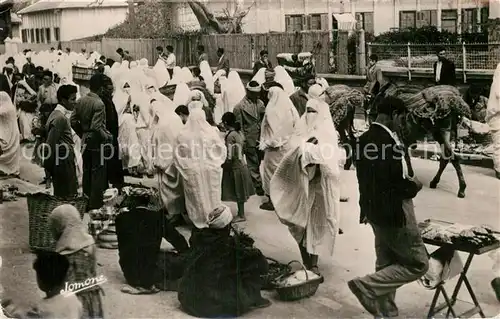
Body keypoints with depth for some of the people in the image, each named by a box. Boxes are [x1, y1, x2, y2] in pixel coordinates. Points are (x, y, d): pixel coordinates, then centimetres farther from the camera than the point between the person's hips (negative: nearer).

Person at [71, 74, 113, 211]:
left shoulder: (80, 101, 2)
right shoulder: (99, 104, -19)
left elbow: (73, 121, 5)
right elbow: (97, 126, -24)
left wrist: (82, 134, 16)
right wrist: (107, 137, -9)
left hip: (85, 141, 7)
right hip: (97, 143, -7)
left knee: (87, 171, 17)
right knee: (98, 172, 3)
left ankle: (86, 199, 28)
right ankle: (95, 203, 8)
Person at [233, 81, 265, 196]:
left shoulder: (260, 103, 8)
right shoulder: (240, 107, -9)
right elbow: (239, 126, -7)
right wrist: (243, 142, -9)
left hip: (261, 138, 5)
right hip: (250, 140, -5)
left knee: (261, 162, 9)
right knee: (253, 164, 5)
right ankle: (258, 185, 16)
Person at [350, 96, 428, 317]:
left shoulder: (365, 139, 3)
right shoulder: (389, 143, -24)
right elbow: (400, 184, -24)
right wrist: (415, 186, -6)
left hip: (375, 210, 9)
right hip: (395, 212, -9)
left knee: (386, 264, 19)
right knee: (418, 264, 5)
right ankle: (367, 286, -2)